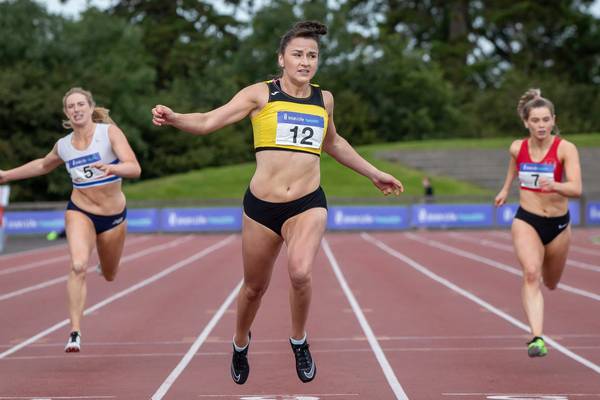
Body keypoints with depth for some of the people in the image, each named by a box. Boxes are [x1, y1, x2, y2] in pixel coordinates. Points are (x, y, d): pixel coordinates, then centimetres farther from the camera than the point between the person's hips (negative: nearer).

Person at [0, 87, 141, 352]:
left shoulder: (109, 132, -14)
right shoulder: (63, 146, -2)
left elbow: (135, 169, -25)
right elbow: (43, 165, 21)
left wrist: (112, 168, -45)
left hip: (114, 216, 0)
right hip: (79, 211, 0)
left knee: (109, 276, 18)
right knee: (78, 266, -26)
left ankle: (105, 261, 58)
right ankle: (75, 331, -23)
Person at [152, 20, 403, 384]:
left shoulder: (324, 99, 9)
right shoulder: (261, 94, -1)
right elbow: (208, 122, -9)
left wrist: (374, 174, 33)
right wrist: (174, 118, -29)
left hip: (308, 204, 1)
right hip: (262, 206, -1)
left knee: (301, 273, -27)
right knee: (255, 287, 12)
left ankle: (299, 341, 1)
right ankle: (241, 344, 44)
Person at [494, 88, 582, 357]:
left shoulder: (565, 149, -15)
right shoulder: (517, 148, -5)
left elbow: (577, 189, -27)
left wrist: (554, 186, -45)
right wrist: (506, 188, 29)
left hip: (558, 224, 0)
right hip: (526, 221, 0)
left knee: (551, 283, 19)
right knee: (531, 274, -24)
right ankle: (537, 338, -31)